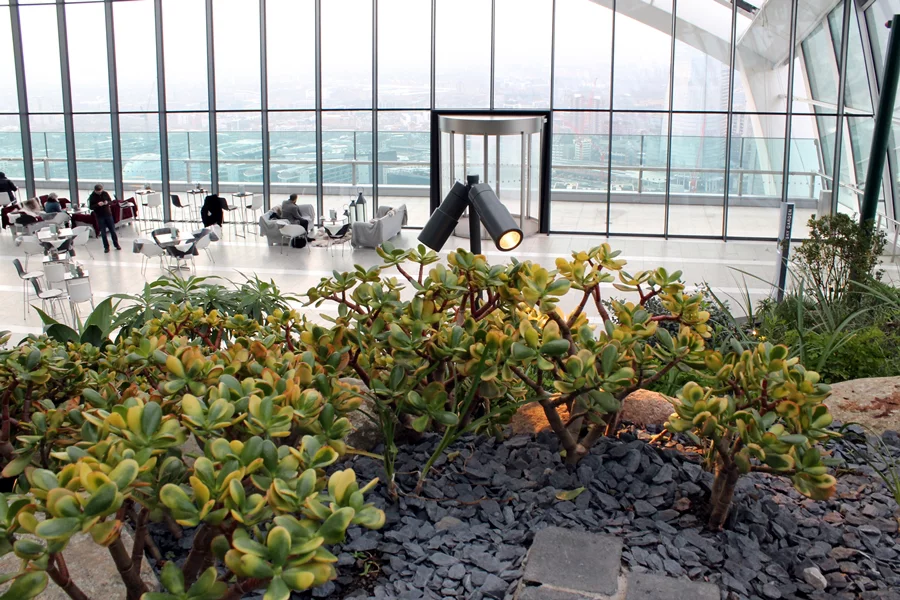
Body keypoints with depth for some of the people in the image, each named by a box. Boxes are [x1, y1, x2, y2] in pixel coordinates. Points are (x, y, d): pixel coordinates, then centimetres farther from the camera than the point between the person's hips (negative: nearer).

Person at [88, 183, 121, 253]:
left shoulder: (105, 194, -1)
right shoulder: (92, 197, -6)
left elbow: (111, 202, 6)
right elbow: (91, 207, -7)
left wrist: (107, 202, -17)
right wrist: (97, 205, -24)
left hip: (108, 215, 2)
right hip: (99, 217, -2)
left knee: (113, 230, 6)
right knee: (103, 232, 2)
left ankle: (116, 245, 19)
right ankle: (106, 247, 10)